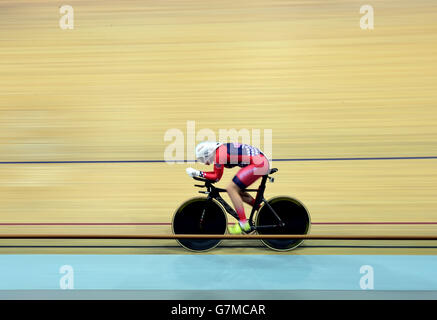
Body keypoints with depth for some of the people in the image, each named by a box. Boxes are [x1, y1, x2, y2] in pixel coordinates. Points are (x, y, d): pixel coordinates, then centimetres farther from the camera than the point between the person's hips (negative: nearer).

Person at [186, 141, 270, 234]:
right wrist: (197, 173, 15)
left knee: (231, 189, -10)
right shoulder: (221, 149, 15)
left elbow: (216, 177, -8)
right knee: (238, 191, 16)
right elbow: (216, 173, 20)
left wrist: (198, 173, -4)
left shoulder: (219, 154, -14)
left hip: (258, 164, -10)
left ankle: (244, 225, -9)